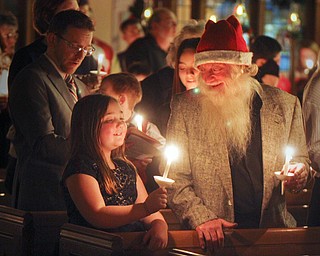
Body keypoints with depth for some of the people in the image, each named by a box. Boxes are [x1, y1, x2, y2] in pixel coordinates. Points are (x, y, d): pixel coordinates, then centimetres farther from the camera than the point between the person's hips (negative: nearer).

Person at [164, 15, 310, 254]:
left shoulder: (284, 104, 8)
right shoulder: (185, 108, 5)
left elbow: (301, 161, 20)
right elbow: (175, 177, 3)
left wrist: (300, 172, -3)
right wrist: (201, 217, -12)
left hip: (272, 228, 0)